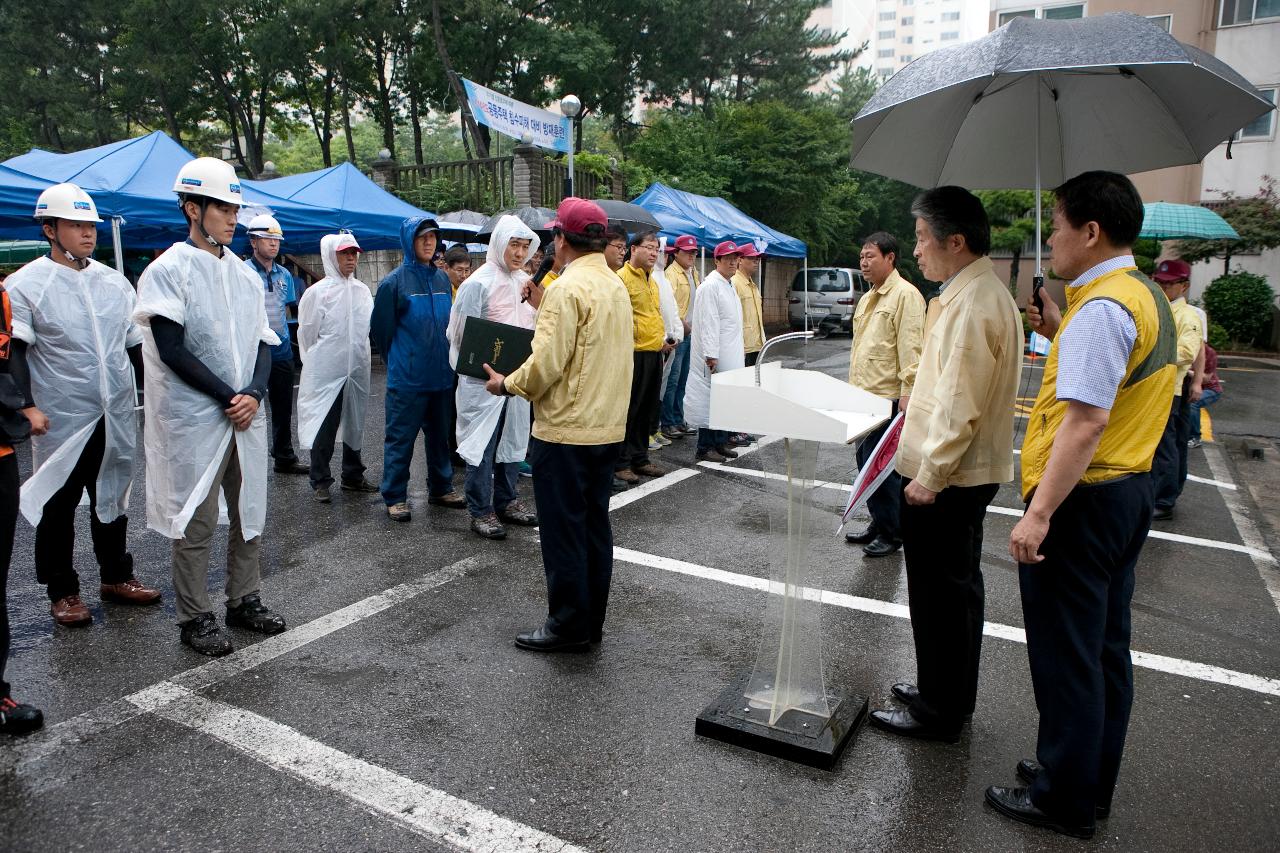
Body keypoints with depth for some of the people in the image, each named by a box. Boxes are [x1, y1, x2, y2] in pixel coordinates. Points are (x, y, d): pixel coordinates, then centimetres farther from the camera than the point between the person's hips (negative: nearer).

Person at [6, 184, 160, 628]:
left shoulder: (114, 281, 9)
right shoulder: (25, 284, -6)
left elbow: (136, 342, 14)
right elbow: (14, 353, -10)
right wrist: (27, 405, -20)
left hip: (117, 417, 5)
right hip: (61, 420, -4)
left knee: (112, 497, 16)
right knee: (58, 506, 7)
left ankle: (116, 575, 31)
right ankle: (62, 591, 20)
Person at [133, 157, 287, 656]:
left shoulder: (244, 274, 12)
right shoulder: (169, 270, -7)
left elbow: (263, 342, 11)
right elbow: (172, 349, -13)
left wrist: (254, 394, -7)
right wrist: (228, 397, -14)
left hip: (247, 413, 6)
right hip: (194, 416, -6)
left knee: (250, 511, 12)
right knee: (196, 520, 1)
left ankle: (245, 600, 26)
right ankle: (194, 617, 14)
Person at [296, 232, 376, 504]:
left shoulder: (363, 290, 5)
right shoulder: (317, 292, -7)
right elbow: (306, 334, -2)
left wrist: (360, 358, 14)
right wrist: (315, 365, 3)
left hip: (357, 369, 5)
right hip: (326, 372, -5)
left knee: (355, 423, 13)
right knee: (324, 426, 2)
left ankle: (353, 476, 26)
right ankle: (320, 481, 12)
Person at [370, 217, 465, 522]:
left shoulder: (442, 280, 8)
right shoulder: (394, 282, -9)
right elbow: (380, 328, -3)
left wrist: (444, 357, 15)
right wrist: (400, 360, 6)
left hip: (441, 375, 6)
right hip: (408, 379, -6)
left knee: (439, 434, 16)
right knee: (401, 438, 2)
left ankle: (441, 488, 29)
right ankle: (394, 496, 13)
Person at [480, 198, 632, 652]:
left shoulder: (567, 289, -16)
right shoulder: (617, 286, 10)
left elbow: (546, 364, -21)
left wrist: (507, 384, -3)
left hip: (566, 430, -8)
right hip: (608, 427, 8)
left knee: (563, 529, 3)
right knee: (594, 523, 15)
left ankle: (568, 626, 13)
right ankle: (592, 621, 25)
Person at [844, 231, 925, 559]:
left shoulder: (905, 295, -11)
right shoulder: (868, 298, 17)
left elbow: (911, 348, -17)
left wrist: (907, 393, -22)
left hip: (887, 397, -9)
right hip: (863, 395, 9)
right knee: (865, 460, 15)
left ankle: (893, 533, 10)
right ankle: (878, 523, 28)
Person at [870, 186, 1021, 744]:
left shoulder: (973, 305, -22)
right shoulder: (981, 292, 11)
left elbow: (961, 407, -24)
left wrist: (929, 475, -20)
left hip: (947, 478, -11)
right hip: (968, 472, 11)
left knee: (939, 595, 3)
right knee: (957, 587, 20)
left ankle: (938, 712, 18)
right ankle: (950, 692, 37)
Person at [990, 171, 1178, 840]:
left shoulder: (1100, 308, -21)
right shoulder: (1148, 297, 11)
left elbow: (1087, 420, -27)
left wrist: (1039, 513, -27)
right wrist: (1061, 335, 10)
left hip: (1081, 499, -10)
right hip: (1130, 490, 10)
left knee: (1067, 657, 3)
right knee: (1105, 648, 19)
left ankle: (1064, 802, 19)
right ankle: (1091, 782, 35)